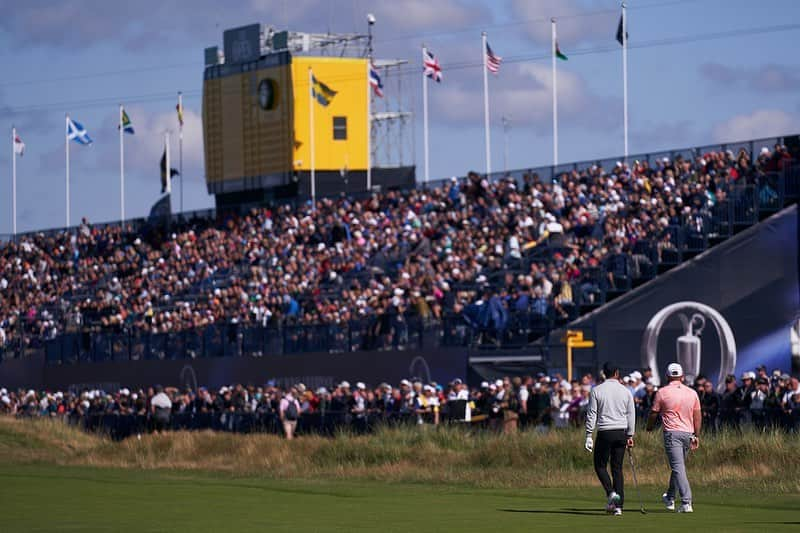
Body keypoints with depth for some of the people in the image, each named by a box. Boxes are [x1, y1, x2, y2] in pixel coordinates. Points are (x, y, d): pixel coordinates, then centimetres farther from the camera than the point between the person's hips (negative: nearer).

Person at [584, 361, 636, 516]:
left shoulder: (596, 391, -3)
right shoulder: (626, 391, 5)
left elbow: (591, 415, -3)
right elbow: (631, 415, 8)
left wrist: (589, 436, 0)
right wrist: (630, 436, 15)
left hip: (605, 433, -3)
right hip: (621, 433, 3)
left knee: (600, 465, 10)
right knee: (617, 469, 6)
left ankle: (611, 493, -13)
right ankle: (618, 505, 1)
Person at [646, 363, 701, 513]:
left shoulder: (662, 392, -3)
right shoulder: (692, 393, 7)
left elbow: (654, 413, 5)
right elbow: (698, 416, 8)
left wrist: (650, 427, 24)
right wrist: (696, 436, 14)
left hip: (672, 433, -5)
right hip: (688, 433, 5)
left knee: (678, 468, -10)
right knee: (678, 466, 19)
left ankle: (686, 503, -20)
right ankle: (670, 498, 33)